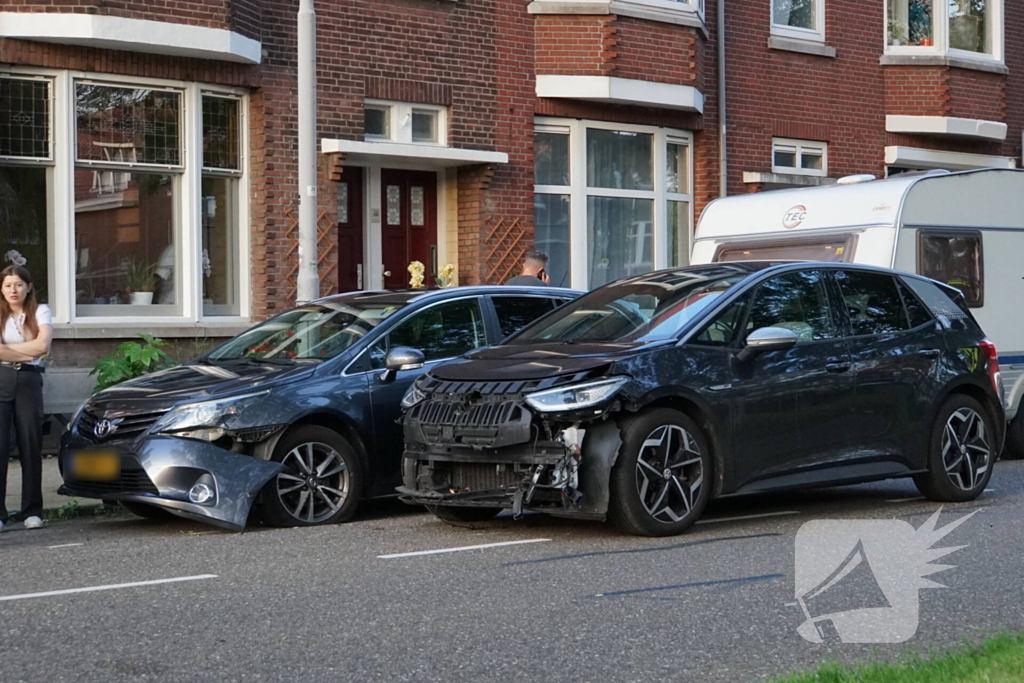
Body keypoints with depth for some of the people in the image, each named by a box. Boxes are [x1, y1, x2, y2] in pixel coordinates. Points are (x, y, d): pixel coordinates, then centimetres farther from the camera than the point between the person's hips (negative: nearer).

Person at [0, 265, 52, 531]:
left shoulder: (40, 312, 8)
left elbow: (42, 345, -7)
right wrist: (26, 352, -7)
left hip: (29, 381, 1)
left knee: (31, 446, 0)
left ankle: (32, 511, 6)